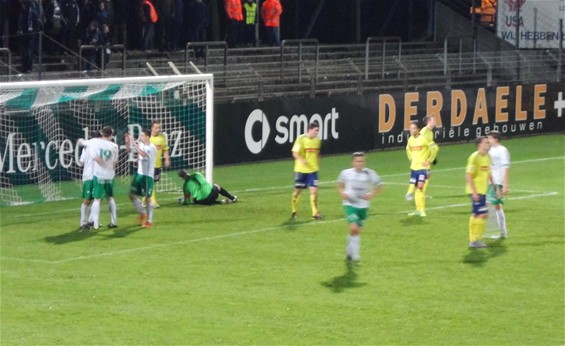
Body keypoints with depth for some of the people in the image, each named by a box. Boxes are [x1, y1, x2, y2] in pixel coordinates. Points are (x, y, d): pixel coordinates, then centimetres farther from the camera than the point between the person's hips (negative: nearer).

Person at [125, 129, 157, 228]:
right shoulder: (140, 145, 5)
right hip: (139, 174, 7)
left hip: (148, 176, -7)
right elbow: (129, 150, 10)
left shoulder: (152, 148, -16)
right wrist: (127, 143, -9)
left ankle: (149, 221, 10)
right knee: (132, 195, 6)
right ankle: (143, 213, 25)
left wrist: (134, 144, -34)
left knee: (147, 198, 0)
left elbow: (144, 154, -34)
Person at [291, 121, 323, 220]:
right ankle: (294, 211, 27)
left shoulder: (317, 140, 4)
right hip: (301, 170, -3)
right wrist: (302, 160, -29)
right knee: (298, 190, 9)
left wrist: (317, 165, 14)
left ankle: (315, 213, -3)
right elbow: (294, 153, -12)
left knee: (314, 190, -7)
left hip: (313, 170, 3)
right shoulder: (301, 139, -11)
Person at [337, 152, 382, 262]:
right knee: (354, 228, -20)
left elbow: (378, 186, 8)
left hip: (363, 206, 2)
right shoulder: (346, 173, -3)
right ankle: (355, 255, -11)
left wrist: (371, 195, -9)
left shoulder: (370, 174, -5)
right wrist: (342, 193, -5)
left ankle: (349, 252, 32)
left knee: (357, 231, 11)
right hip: (350, 204, -2)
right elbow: (340, 184, 15)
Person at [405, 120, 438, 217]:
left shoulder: (424, 138, -13)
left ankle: (422, 210, -11)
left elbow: (435, 148, -11)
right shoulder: (410, 139, 7)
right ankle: (418, 210, 17)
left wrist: (429, 161, -11)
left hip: (422, 167, -6)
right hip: (414, 167, 6)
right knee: (416, 188, 9)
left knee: (420, 186, -16)